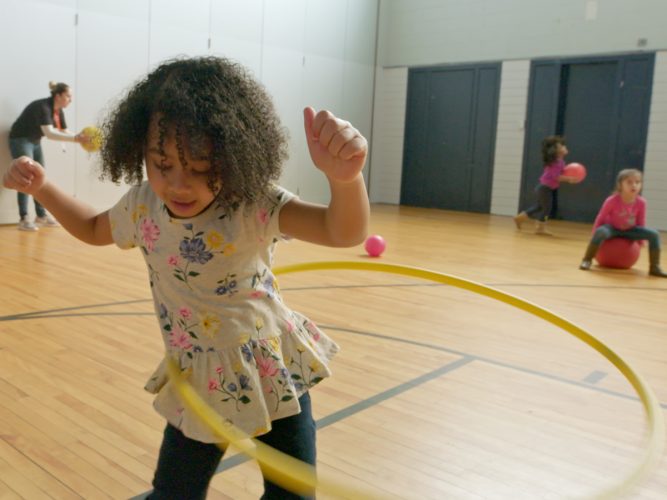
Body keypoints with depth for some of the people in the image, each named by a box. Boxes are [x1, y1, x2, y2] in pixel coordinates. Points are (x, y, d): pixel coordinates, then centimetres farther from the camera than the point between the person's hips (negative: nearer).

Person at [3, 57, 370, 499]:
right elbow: (93, 229, 17)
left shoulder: (252, 203, -24)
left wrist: (344, 177, -60)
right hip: (200, 381, 3)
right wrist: (41, 187, 4)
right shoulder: (143, 205, -8)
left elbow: (345, 232, -38)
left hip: (274, 369, -3)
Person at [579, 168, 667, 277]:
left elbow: (641, 222, -1)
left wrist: (641, 238, 5)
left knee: (654, 234, -17)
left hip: (630, 230, 4)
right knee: (601, 232, -39)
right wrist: (595, 238, -9)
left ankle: (654, 267, -8)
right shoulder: (612, 201, -25)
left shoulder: (641, 202, -16)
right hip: (612, 228, -4)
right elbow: (600, 218, -13)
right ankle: (587, 260, -23)